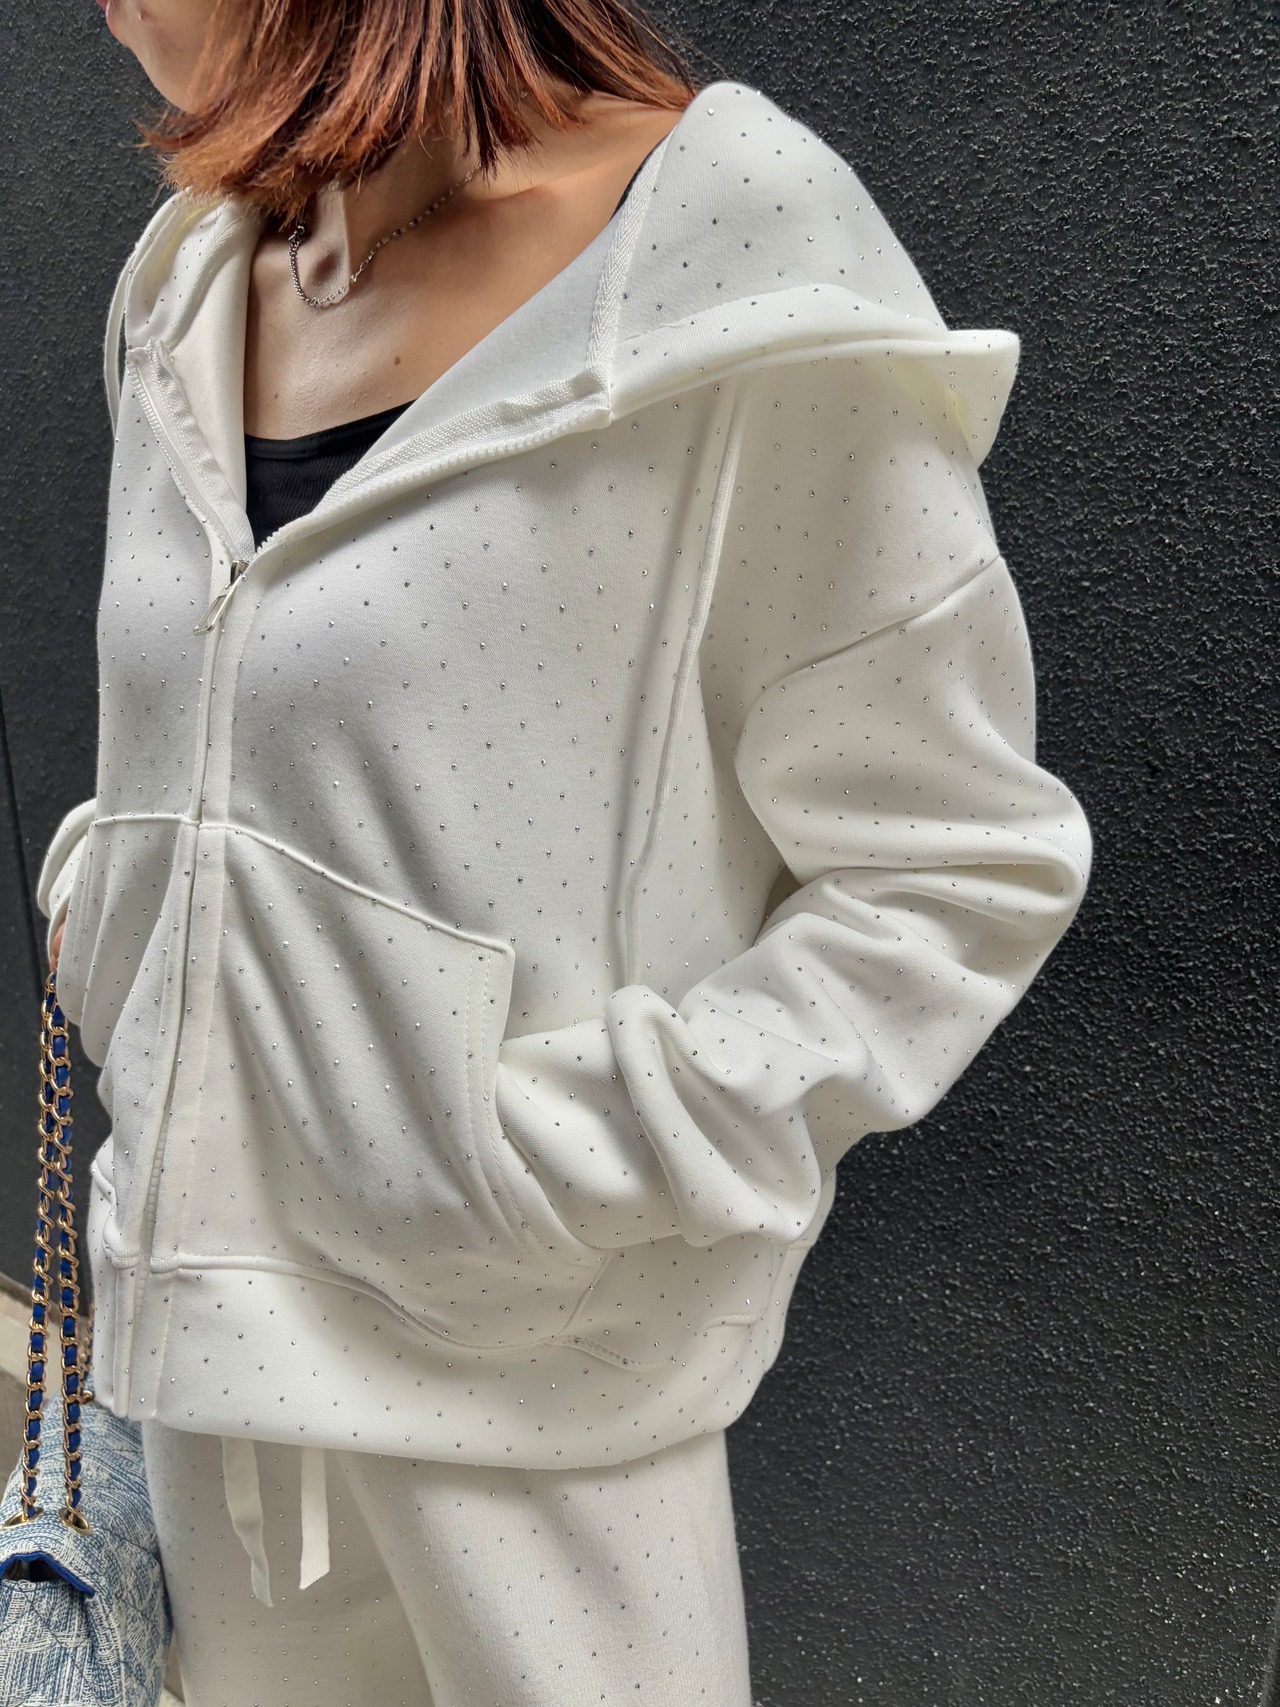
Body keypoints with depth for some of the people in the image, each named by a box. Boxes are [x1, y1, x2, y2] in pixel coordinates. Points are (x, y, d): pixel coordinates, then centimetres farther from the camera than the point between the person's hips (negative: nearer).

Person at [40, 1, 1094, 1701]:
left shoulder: (733, 278, -16)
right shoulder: (197, 286, 7)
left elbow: (963, 872, -14)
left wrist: (569, 1175, -18)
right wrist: (97, 895, 5)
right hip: (199, 1284, 7)